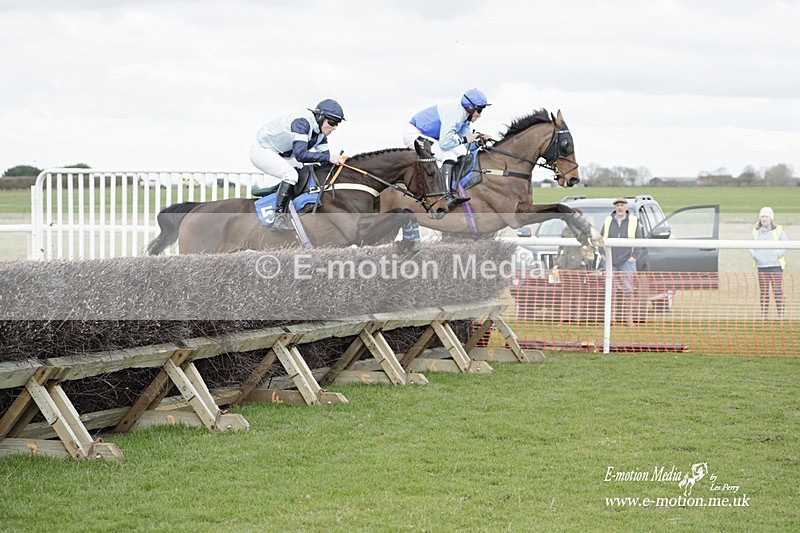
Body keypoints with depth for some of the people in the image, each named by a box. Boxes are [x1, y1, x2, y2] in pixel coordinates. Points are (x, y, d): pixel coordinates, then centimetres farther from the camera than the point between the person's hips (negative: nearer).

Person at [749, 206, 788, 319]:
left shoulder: (778, 230, 1)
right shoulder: (756, 231, 10)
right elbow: (750, 246, 16)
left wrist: (777, 255, -10)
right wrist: (755, 256, -1)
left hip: (775, 265, -3)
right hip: (761, 266, 3)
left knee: (778, 291, -8)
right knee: (763, 292, 4)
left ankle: (781, 315, -6)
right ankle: (763, 315, 8)